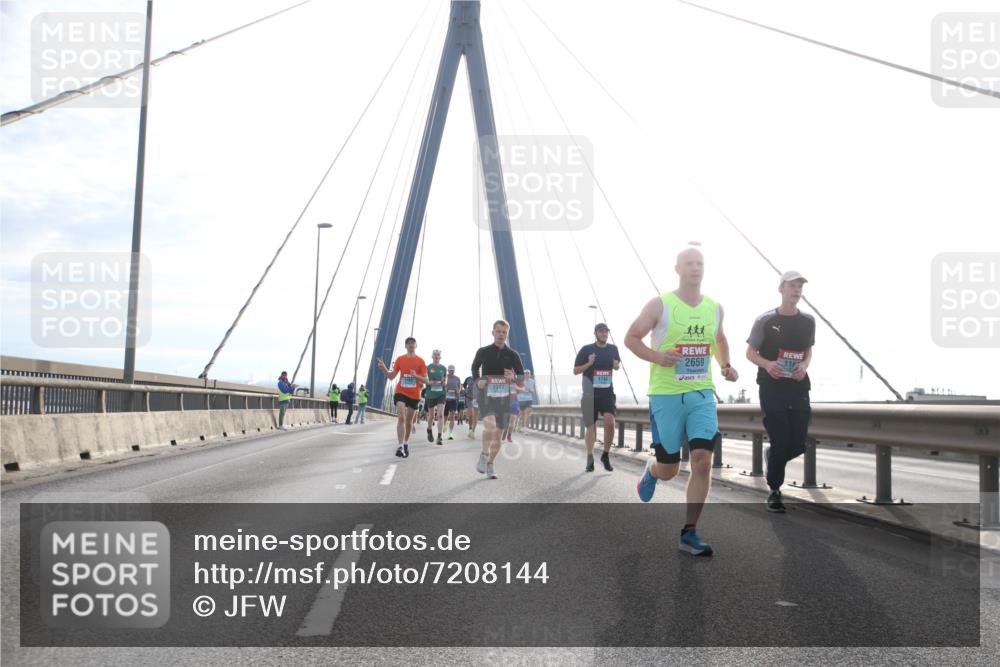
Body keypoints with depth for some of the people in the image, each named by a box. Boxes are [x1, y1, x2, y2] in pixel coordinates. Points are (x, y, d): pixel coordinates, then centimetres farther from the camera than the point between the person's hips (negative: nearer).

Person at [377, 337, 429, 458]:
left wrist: (416, 376, -20)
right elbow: (391, 376, 7)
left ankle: (406, 443, 34)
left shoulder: (420, 361, 0)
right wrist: (383, 369, -11)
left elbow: (425, 379, -2)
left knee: (409, 421, 13)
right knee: (401, 418, -17)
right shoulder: (400, 359, 3)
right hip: (401, 392, -1)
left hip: (414, 395, 1)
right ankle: (401, 447, -22)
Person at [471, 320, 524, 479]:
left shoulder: (513, 355, 3)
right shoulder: (483, 352, 1)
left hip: (503, 396, 2)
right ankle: (484, 455, -2)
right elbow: (475, 368, 19)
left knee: (498, 433, 4)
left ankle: (491, 465, 21)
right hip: (486, 394, -2)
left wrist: (513, 378, -17)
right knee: (490, 425, -25)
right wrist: (477, 381, -2)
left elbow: (522, 377, 7)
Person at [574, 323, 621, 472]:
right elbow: (575, 371, 0)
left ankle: (606, 455, 0)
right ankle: (590, 458, 16)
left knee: (610, 421, -17)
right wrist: (589, 363, -15)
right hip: (590, 393, -1)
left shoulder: (613, 349, 7)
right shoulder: (586, 349, -3)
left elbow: (617, 365, 24)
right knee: (591, 426, 4)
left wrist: (617, 365, 0)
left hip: (607, 392, 1)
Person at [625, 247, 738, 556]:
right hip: (665, 394, -3)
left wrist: (726, 365, 9)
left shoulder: (715, 308, 8)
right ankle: (651, 472, 43)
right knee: (668, 470, 3)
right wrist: (657, 357, -16)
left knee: (703, 461, -10)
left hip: (702, 394, 3)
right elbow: (631, 338, 0)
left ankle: (689, 533, 2)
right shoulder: (660, 305, -5)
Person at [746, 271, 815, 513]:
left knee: (798, 444, 3)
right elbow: (750, 352, 1)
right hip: (772, 388, -4)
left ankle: (772, 457, 37)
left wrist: (804, 365, -3)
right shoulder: (766, 320, -4)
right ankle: (774, 490, 14)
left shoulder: (808, 321, 7)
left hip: (798, 388, 4)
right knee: (780, 442, -4)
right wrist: (767, 364, -19)